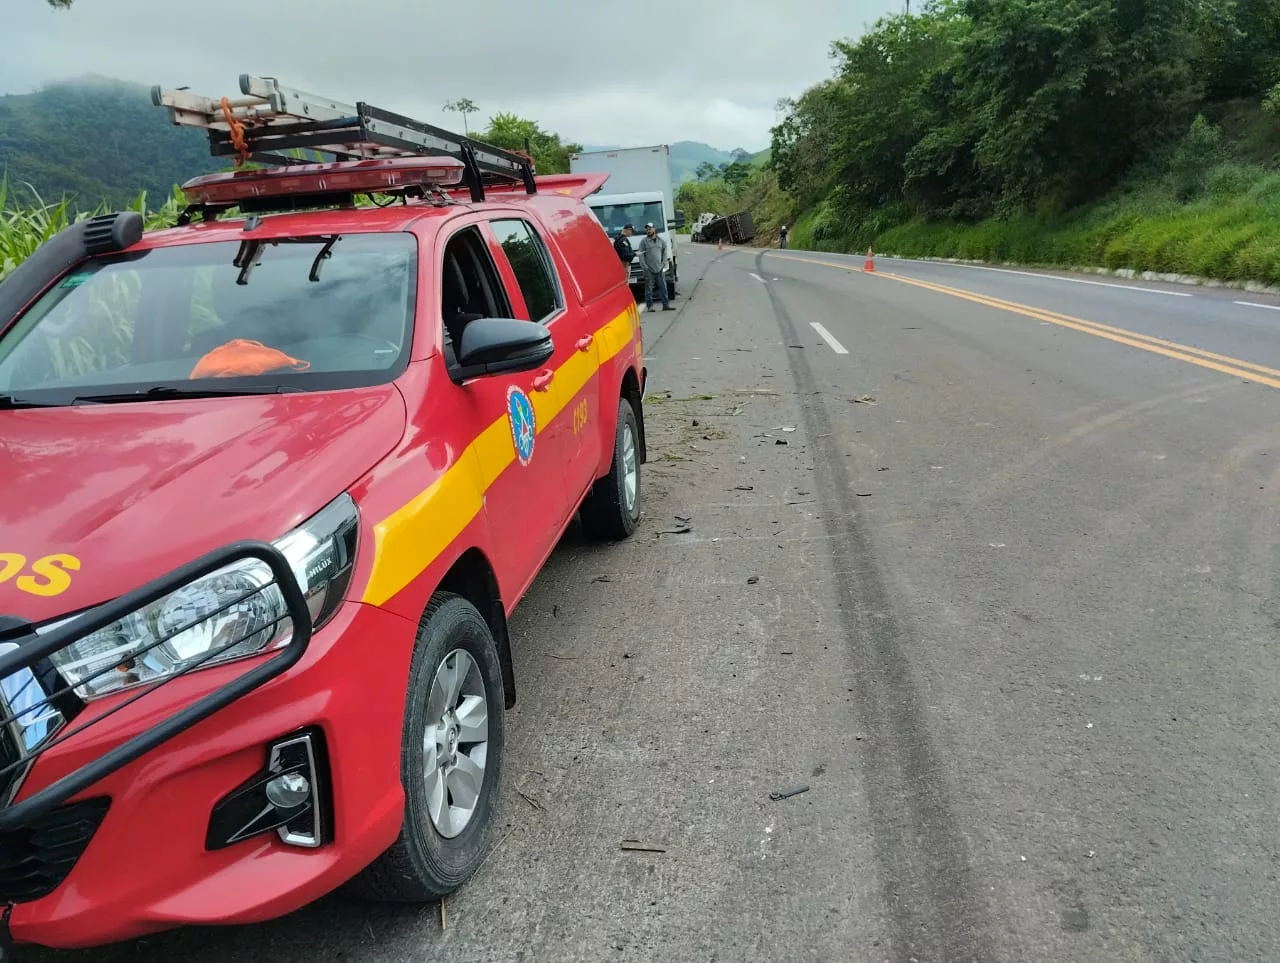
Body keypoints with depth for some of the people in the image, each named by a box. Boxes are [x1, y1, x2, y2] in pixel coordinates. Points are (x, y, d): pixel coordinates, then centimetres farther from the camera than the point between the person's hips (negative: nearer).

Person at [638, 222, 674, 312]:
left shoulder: (661, 241, 11)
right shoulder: (644, 242, 2)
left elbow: (665, 253, 14)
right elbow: (641, 255, -2)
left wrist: (663, 264, 1)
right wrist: (645, 267, -11)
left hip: (660, 269, 3)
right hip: (649, 270, -3)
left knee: (663, 287, 5)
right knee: (649, 288, -1)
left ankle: (666, 304, 10)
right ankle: (649, 306, 4)